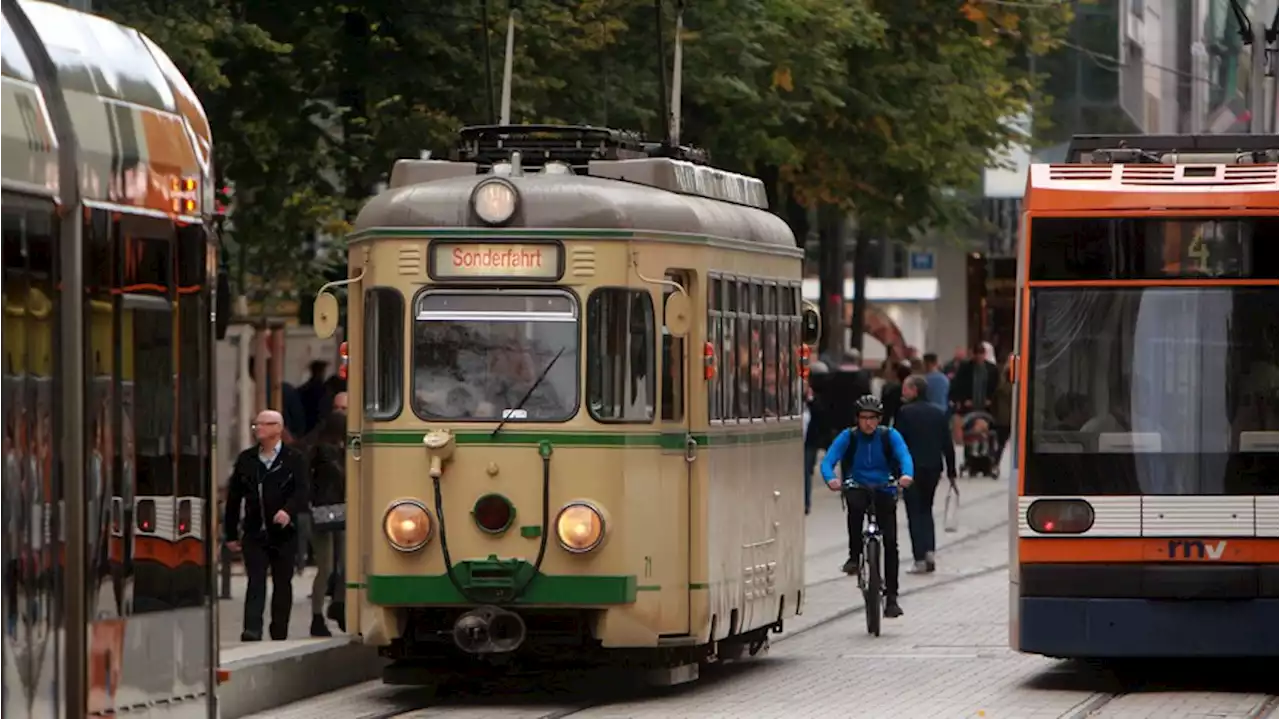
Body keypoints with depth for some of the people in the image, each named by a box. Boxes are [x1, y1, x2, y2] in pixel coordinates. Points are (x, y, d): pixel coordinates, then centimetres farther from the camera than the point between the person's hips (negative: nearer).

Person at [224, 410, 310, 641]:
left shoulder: (294, 459, 1)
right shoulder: (246, 459, 10)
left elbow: (302, 490, -11)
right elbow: (234, 497, 12)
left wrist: (288, 511, -31)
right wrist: (231, 533, 9)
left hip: (284, 533, -1)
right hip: (254, 533, 1)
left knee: (282, 583, 8)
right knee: (256, 581, -10)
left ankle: (279, 633, 16)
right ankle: (252, 630, -20)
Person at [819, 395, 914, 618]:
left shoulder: (889, 436, -4)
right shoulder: (848, 437, -5)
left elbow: (904, 456, -19)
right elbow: (828, 460, -15)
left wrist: (906, 474, -42)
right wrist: (830, 479, -38)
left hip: (884, 490, 1)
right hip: (857, 488, -1)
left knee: (890, 542, -8)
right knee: (854, 505, -38)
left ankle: (891, 597, -3)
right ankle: (854, 555, -25)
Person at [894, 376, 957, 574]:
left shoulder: (905, 413, -9)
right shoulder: (938, 413, 8)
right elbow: (948, 444, 9)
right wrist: (951, 470, 16)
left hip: (912, 468, -5)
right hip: (933, 468, 5)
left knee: (915, 514, -1)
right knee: (926, 509, 20)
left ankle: (920, 559, -6)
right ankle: (929, 551, 6)